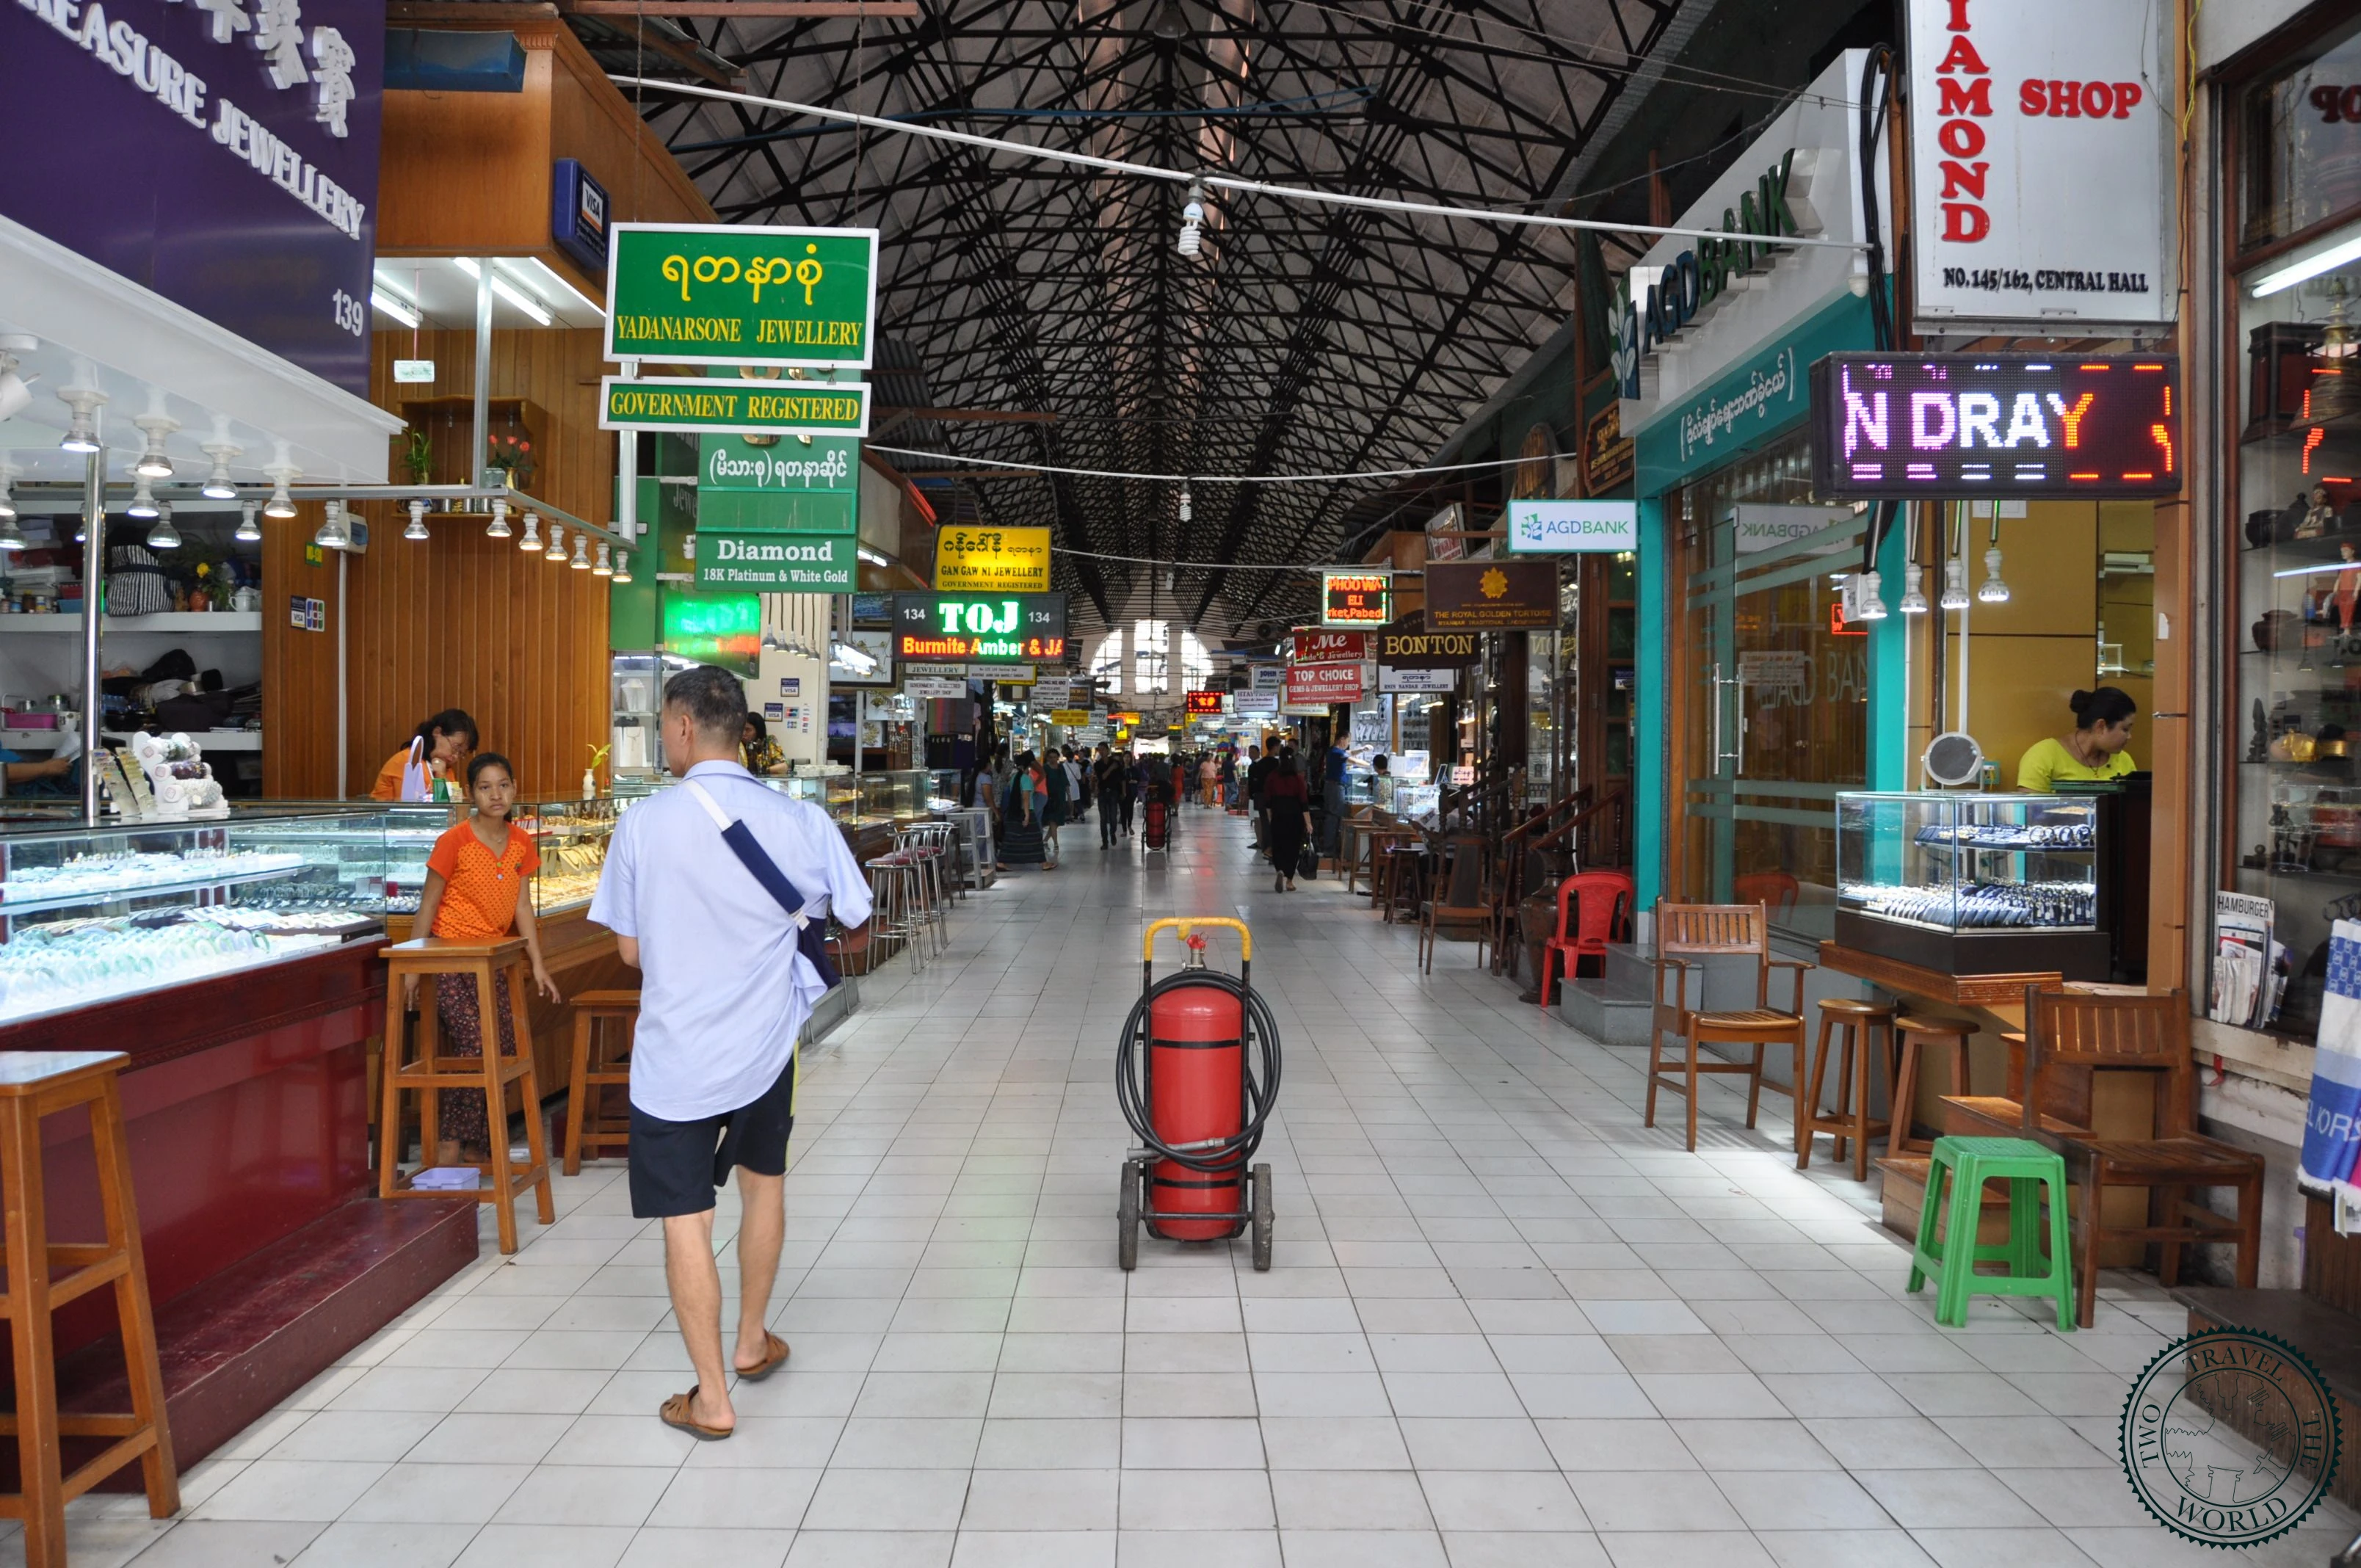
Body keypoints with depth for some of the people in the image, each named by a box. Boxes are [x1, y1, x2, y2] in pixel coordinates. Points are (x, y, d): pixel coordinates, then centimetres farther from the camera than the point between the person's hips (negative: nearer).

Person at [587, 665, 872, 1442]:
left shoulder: (643, 823, -13)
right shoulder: (801, 822, -10)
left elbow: (631, 950, -3)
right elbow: (858, 929, 0)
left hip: (674, 1054, -2)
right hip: (764, 1045, 3)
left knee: (685, 1219, 7)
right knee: (764, 1180, 25)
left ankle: (711, 1398, 16)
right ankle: (751, 1343, 40)